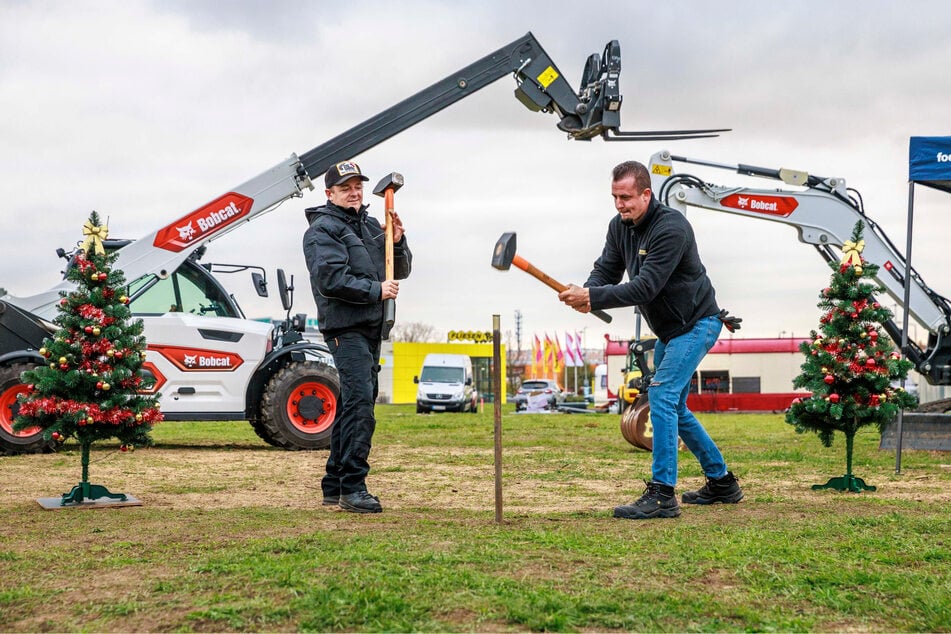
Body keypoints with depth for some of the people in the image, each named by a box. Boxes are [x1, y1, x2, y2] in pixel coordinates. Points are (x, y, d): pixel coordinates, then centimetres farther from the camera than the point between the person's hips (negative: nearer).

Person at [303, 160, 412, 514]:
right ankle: (352, 488, -16)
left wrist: (397, 242, 1)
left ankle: (334, 488, 18)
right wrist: (376, 290, -14)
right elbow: (331, 280, -18)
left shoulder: (372, 227, 20)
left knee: (352, 405, 11)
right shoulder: (322, 230, -6)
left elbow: (400, 272, 19)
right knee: (360, 404, -17)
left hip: (371, 329, 9)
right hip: (345, 329, -9)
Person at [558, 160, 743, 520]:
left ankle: (662, 495, -19)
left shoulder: (671, 228, -26)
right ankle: (722, 482, 28)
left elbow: (645, 287, -32)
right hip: (668, 328, 10)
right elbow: (606, 269, -2)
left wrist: (592, 296, -36)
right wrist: (587, 294, -25)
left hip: (697, 324, -9)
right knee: (673, 406, 15)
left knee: (662, 396, -20)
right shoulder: (620, 226, 0)